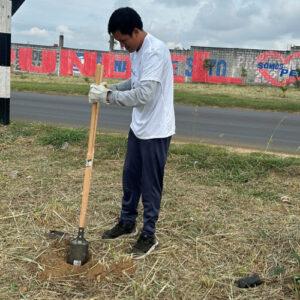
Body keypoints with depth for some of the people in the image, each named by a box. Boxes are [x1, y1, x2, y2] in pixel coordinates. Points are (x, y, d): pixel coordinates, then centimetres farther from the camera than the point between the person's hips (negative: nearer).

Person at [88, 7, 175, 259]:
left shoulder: (155, 51, -23)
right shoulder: (137, 50, 8)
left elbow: (144, 94, -30)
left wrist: (108, 96, -22)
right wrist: (112, 88, 5)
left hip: (156, 131, -9)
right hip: (138, 127, 10)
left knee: (150, 185, 2)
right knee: (130, 177, 19)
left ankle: (149, 235, 18)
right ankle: (127, 223, 36)